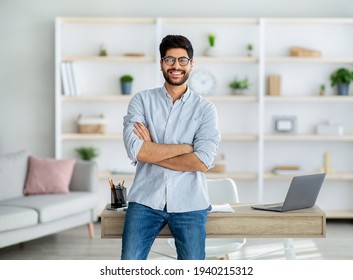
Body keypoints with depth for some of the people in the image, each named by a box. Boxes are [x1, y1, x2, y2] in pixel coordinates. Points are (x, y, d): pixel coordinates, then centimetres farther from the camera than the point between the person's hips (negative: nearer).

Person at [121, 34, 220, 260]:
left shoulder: (205, 109, 2)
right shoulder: (142, 100, 4)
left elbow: (202, 162, -12)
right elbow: (136, 149, -11)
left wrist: (152, 151, -9)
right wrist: (185, 147, -10)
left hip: (189, 204, 0)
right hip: (146, 200, 0)